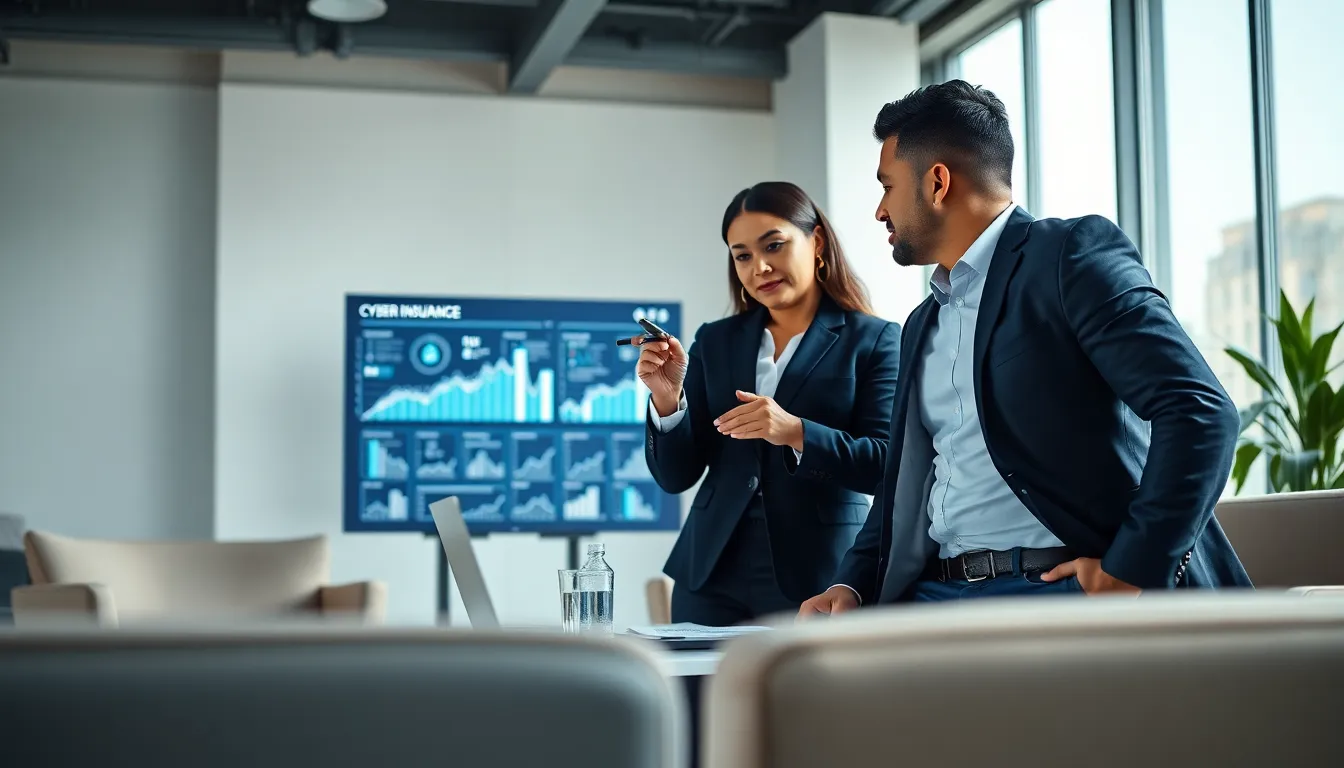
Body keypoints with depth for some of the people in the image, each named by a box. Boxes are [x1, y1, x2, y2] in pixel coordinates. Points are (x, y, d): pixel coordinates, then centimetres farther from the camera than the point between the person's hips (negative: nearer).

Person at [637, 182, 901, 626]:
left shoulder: (874, 340, 1)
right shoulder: (715, 342, 11)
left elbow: (887, 466, -10)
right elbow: (676, 477, 8)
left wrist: (796, 433, -23)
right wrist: (668, 400, -10)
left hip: (817, 578, -3)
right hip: (713, 578, 3)